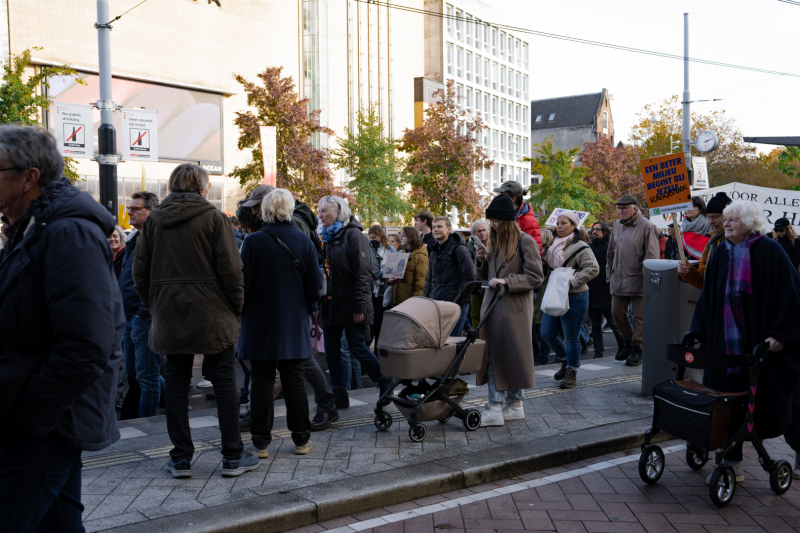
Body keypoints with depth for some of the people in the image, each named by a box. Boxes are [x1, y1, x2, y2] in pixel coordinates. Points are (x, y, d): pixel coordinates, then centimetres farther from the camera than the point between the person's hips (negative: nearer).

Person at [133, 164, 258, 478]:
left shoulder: (153, 219, 6)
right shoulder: (213, 217, -6)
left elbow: (140, 272, 7)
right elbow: (231, 269, -11)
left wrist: (155, 306, 16)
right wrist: (236, 306, 0)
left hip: (169, 316, 3)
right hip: (211, 316, -3)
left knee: (176, 383, 10)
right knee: (224, 381, 5)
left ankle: (181, 459, 13)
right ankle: (233, 457, 9)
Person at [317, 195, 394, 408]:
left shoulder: (353, 235, -10)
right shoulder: (327, 237, 14)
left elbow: (362, 273, -15)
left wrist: (358, 306, -18)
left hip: (349, 304, -8)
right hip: (330, 304, 8)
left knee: (358, 349, -2)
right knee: (331, 352, 7)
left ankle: (385, 384, 17)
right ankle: (339, 395, 17)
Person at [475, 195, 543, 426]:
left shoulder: (525, 241, -8)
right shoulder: (495, 240, 13)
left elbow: (535, 277, -11)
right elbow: (484, 276, 20)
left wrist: (506, 281, -19)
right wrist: (482, 260, -1)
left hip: (515, 308, -7)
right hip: (493, 306, 7)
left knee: (513, 355, 1)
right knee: (493, 356, 6)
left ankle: (515, 404, 11)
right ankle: (495, 406, 11)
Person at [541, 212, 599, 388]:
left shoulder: (580, 247, -11)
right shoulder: (554, 245, 11)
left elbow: (593, 269, -20)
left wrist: (571, 281, -22)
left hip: (574, 297, -7)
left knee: (571, 337, 1)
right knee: (547, 334, 9)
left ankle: (571, 373, 16)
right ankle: (565, 360, 32)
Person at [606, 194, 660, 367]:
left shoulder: (646, 227, -8)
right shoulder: (617, 226, 13)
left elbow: (652, 256, -10)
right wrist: (610, 274, 17)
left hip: (637, 280, -6)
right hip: (618, 279, 6)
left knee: (639, 315, -1)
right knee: (617, 312, 9)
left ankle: (637, 349, 10)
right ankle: (628, 341, 29)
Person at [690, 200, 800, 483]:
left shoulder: (769, 251, -8)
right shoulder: (720, 254, 8)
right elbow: (708, 296, 12)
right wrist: (699, 331, 7)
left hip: (760, 341, -4)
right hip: (725, 342, 5)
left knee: (773, 400, 6)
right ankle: (733, 464, 16)